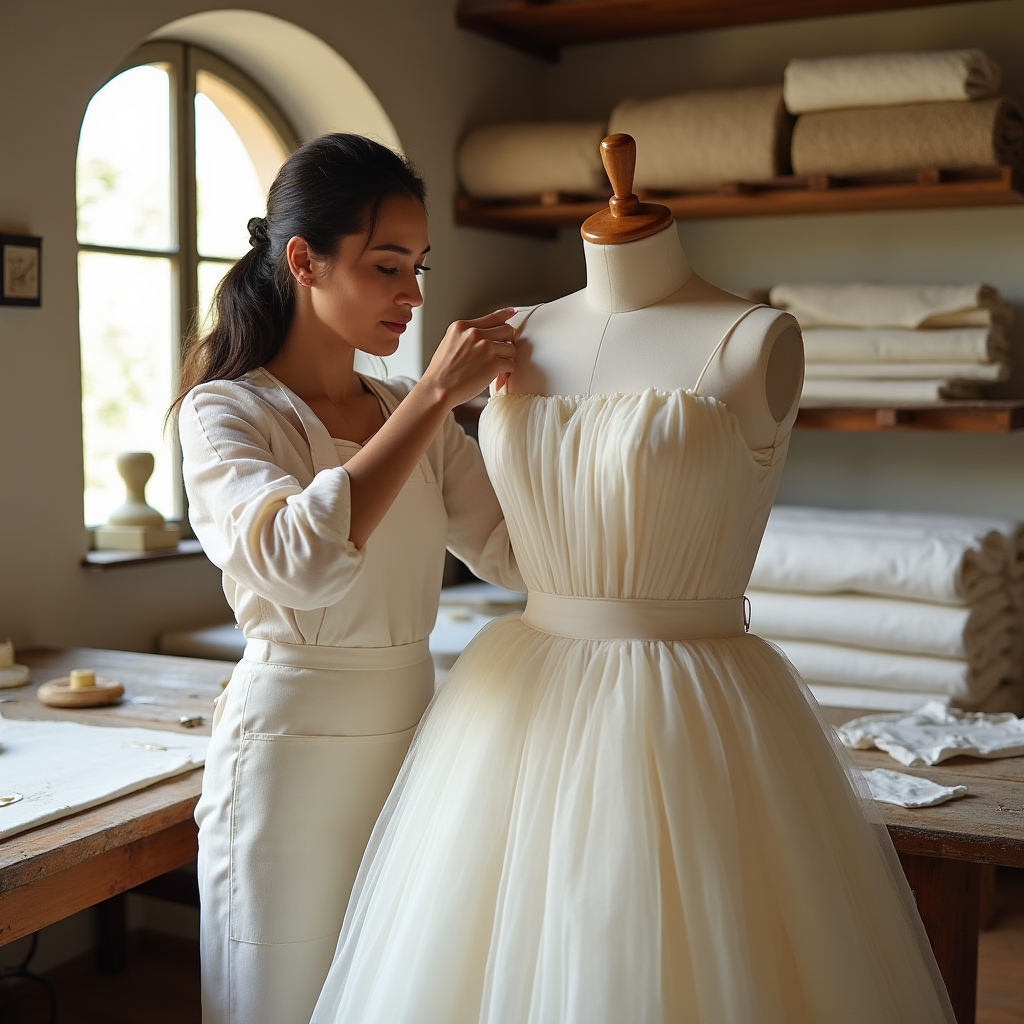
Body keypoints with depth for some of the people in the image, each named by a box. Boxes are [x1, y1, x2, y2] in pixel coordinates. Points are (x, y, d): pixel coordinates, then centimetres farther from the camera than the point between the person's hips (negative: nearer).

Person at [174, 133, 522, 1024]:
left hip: (414, 742, 6)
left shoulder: (413, 416, 8)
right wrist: (436, 395, -26)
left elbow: (518, 556, 3)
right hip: (291, 747, -5)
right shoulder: (225, 412, -10)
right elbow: (301, 560, -30)